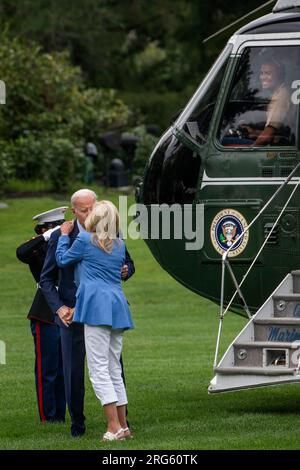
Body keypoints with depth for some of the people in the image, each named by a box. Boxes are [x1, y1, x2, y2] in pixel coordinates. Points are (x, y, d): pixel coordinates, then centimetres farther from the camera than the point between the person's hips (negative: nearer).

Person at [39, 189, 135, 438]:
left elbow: (128, 262, 16)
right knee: (74, 370, 2)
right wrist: (59, 308, -13)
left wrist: (126, 270, -10)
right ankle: (77, 422, 14)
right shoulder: (61, 237, -4)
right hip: (73, 312, -1)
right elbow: (47, 279, 1)